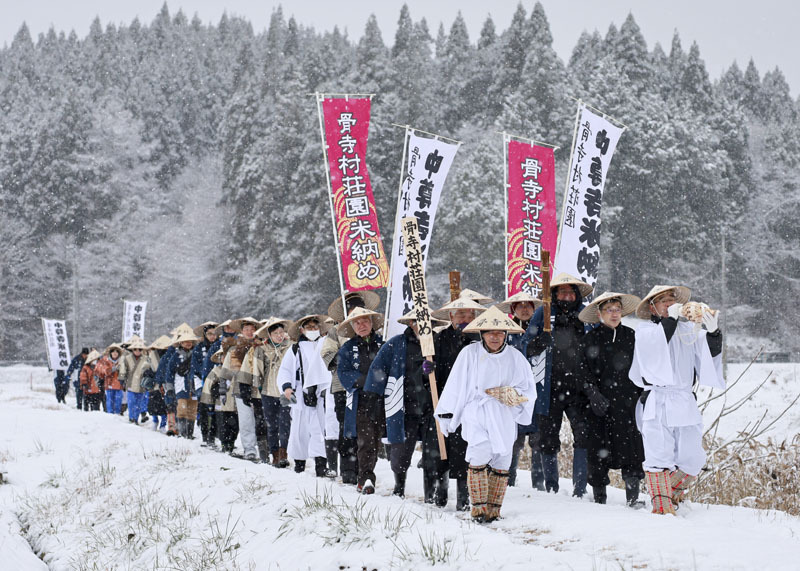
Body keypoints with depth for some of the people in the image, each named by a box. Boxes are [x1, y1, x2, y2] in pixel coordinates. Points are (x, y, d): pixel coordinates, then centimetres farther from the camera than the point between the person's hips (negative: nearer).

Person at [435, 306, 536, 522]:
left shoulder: (515, 357, 7)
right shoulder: (469, 353, 1)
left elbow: (528, 391, 12)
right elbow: (456, 386, 6)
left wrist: (510, 394, -8)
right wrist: (447, 415, 7)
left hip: (504, 417, 3)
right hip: (476, 413, -3)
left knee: (502, 463, 2)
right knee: (480, 456, -18)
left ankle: (494, 510, 15)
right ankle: (479, 508, -10)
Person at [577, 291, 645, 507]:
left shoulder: (630, 336, 10)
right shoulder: (592, 339, 4)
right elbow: (585, 371, 0)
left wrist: (641, 396, 7)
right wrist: (593, 394, -12)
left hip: (628, 401, 1)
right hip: (601, 404, -1)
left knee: (631, 447, -7)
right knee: (599, 450, 1)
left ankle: (633, 495, -4)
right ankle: (599, 495, 10)